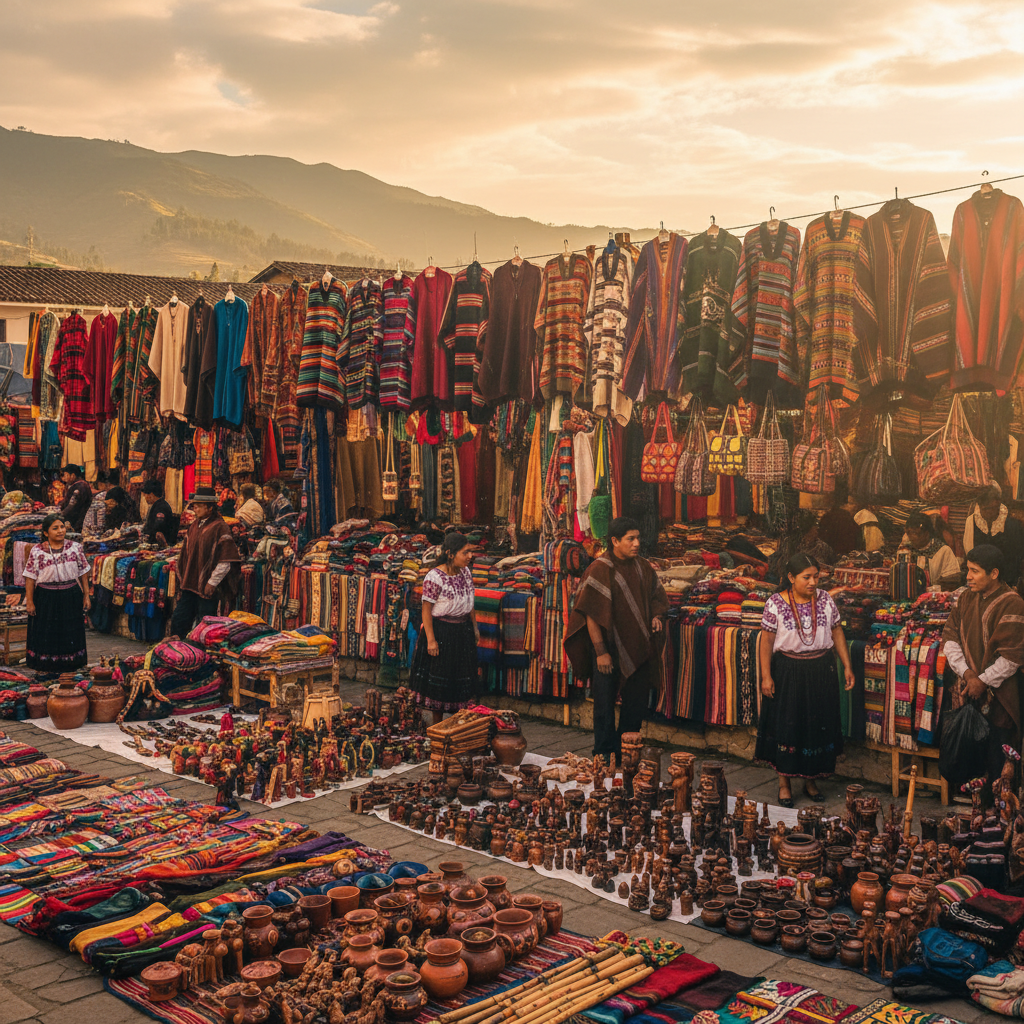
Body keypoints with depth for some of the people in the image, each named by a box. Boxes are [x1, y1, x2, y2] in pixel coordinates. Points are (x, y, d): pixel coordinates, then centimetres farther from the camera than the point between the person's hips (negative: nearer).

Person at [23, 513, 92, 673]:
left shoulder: (75, 548, -1)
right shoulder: (37, 551, -6)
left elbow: (83, 573, 4)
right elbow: (30, 577, -4)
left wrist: (86, 595, 3)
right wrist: (29, 601, -6)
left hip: (71, 597, 2)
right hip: (46, 598, -1)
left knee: (71, 634, 12)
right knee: (46, 635, 9)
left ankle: (70, 663, 28)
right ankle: (47, 665, 25)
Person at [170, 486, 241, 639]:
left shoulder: (220, 527, -10)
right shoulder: (194, 526, 14)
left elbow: (226, 560, -15)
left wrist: (212, 582, -16)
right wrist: (182, 578, 15)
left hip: (206, 587, -7)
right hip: (189, 584, 7)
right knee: (178, 620, 11)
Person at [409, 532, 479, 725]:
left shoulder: (465, 572, 2)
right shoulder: (435, 577, -20)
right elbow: (426, 609, -17)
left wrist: (474, 627, 15)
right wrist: (431, 640, -18)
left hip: (463, 631, 7)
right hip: (441, 632, -7)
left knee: (462, 678, 13)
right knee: (439, 679, 6)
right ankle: (437, 724, 20)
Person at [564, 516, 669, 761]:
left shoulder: (643, 567, 4)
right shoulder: (599, 570, -14)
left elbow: (656, 596, 20)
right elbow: (591, 615, -15)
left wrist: (656, 615, -2)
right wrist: (600, 652, -17)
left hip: (637, 648, 5)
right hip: (608, 648, -5)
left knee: (636, 702, 10)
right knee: (604, 702, 4)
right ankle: (605, 752, 19)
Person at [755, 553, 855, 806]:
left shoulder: (825, 600, -1)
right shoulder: (776, 603, -10)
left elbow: (836, 633, 7)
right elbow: (766, 641, -7)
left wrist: (847, 666, 4)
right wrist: (766, 676, -10)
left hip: (822, 671, 3)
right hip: (788, 672, -3)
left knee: (819, 726, 10)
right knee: (787, 726, 4)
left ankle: (811, 780, 26)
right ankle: (784, 782, 18)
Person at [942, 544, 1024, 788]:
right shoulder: (966, 597, 8)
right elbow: (949, 637, 5)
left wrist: (983, 681, -12)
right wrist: (966, 672, -7)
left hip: (998, 695, -5)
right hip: (968, 686, 5)